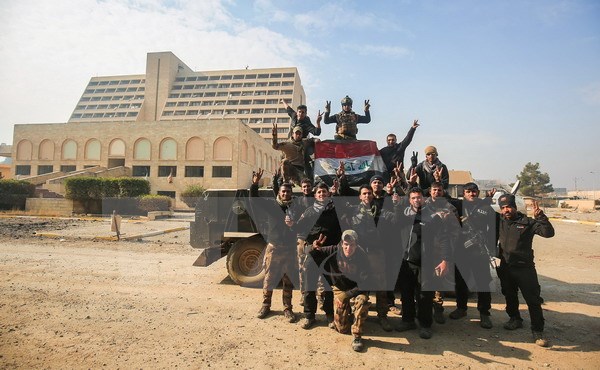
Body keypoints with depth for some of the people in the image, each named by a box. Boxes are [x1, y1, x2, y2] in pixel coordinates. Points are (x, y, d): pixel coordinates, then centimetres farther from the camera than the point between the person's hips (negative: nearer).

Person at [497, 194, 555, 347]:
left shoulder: (527, 222, -7)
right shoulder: (500, 222, 6)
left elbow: (548, 233, -17)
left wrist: (540, 217, -30)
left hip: (525, 267, -4)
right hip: (505, 267, 5)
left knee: (533, 299, -3)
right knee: (510, 297, 19)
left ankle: (538, 331, 8)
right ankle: (515, 319, 39)